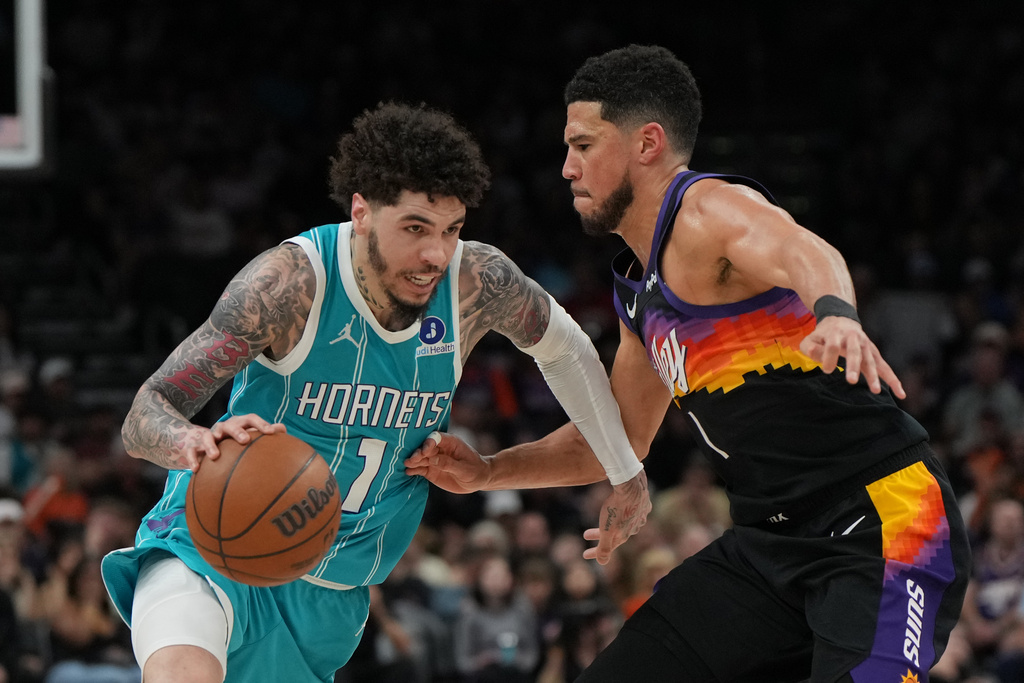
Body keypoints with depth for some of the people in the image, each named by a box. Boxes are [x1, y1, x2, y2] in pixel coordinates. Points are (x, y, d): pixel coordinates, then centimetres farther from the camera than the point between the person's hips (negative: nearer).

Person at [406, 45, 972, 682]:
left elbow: (803, 254, -36)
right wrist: (486, 471, 19)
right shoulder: (640, 291, 16)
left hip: (883, 523, -9)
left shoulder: (709, 210, -13)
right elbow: (616, 439, 29)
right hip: (771, 540, 9)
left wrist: (836, 315, -59)